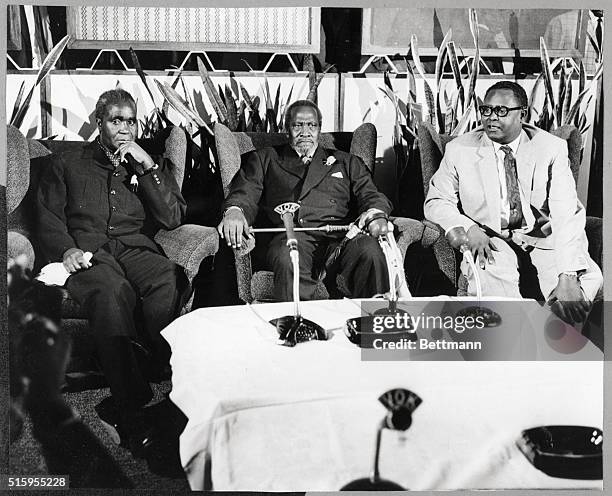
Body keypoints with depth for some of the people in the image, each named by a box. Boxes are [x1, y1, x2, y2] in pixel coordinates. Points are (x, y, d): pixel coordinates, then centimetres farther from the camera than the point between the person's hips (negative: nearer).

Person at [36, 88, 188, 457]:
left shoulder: (151, 164, 25)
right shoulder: (67, 165, 24)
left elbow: (173, 218, 9)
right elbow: (49, 219, 14)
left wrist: (147, 165, 2)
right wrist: (67, 248, -8)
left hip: (136, 246, 1)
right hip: (87, 249, -1)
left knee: (169, 282, -36)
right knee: (110, 291, -39)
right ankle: (133, 411, -42)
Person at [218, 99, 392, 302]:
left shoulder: (345, 162, 31)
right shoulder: (264, 159, 27)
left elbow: (370, 195, 19)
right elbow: (244, 195, 14)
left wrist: (375, 214, -8)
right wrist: (234, 211, -13)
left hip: (340, 235, 2)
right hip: (290, 234, -1)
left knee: (369, 250, -33)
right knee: (287, 259, -38)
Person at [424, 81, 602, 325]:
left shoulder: (552, 148, -5)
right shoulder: (460, 150, -1)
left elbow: (568, 215, -13)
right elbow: (435, 202, 4)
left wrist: (567, 276, -27)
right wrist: (468, 228, -18)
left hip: (543, 238, 1)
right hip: (490, 240, -1)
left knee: (589, 278, -26)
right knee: (489, 275, -35)